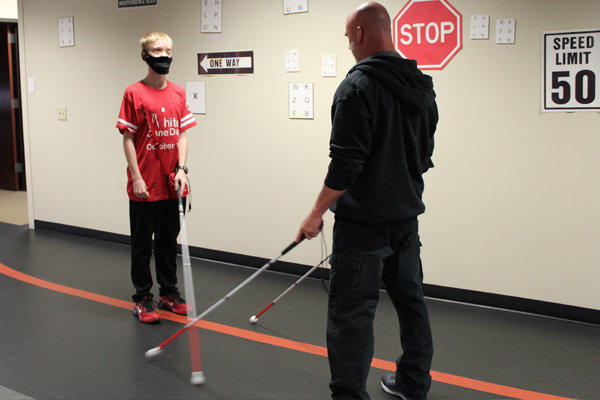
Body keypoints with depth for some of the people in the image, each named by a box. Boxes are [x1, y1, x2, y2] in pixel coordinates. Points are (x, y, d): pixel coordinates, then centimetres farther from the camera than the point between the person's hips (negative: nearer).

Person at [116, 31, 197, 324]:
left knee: (169, 240, 15)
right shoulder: (134, 93, -7)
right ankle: (142, 299, 19)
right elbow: (128, 139, -8)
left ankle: (169, 293, 29)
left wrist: (181, 168, -6)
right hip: (144, 187, -4)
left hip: (171, 185, 5)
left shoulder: (178, 93, 6)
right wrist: (136, 177, -12)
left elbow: (182, 134, 7)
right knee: (142, 243, 7)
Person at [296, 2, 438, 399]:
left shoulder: (358, 86, -15)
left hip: (364, 220, -8)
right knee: (410, 300, 18)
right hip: (407, 215, 9)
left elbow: (346, 163, -20)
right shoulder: (422, 88, 9)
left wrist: (317, 213, -12)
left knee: (351, 312, -3)